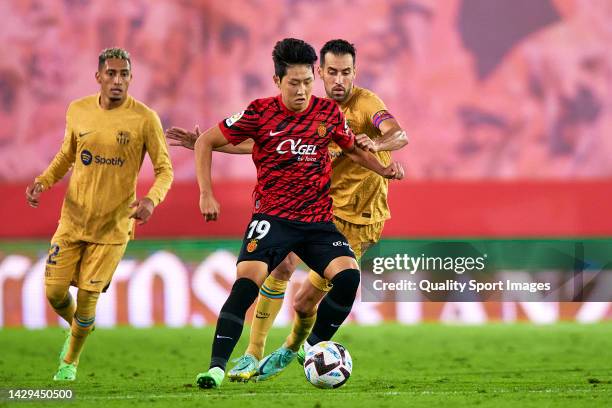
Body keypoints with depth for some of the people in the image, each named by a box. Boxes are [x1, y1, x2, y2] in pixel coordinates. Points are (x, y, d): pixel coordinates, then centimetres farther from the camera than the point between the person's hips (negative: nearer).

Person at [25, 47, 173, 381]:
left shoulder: (144, 119, -11)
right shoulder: (77, 111, 0)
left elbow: (164, 169, -5)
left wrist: (152, 199, -25)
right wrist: (42, 182, -2)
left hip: (113, 225, -3)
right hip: (73, 219, 3)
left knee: (87, 297, -3)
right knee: (54, 292, 1)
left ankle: (70, 362, 23)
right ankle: (76, 327, 37)